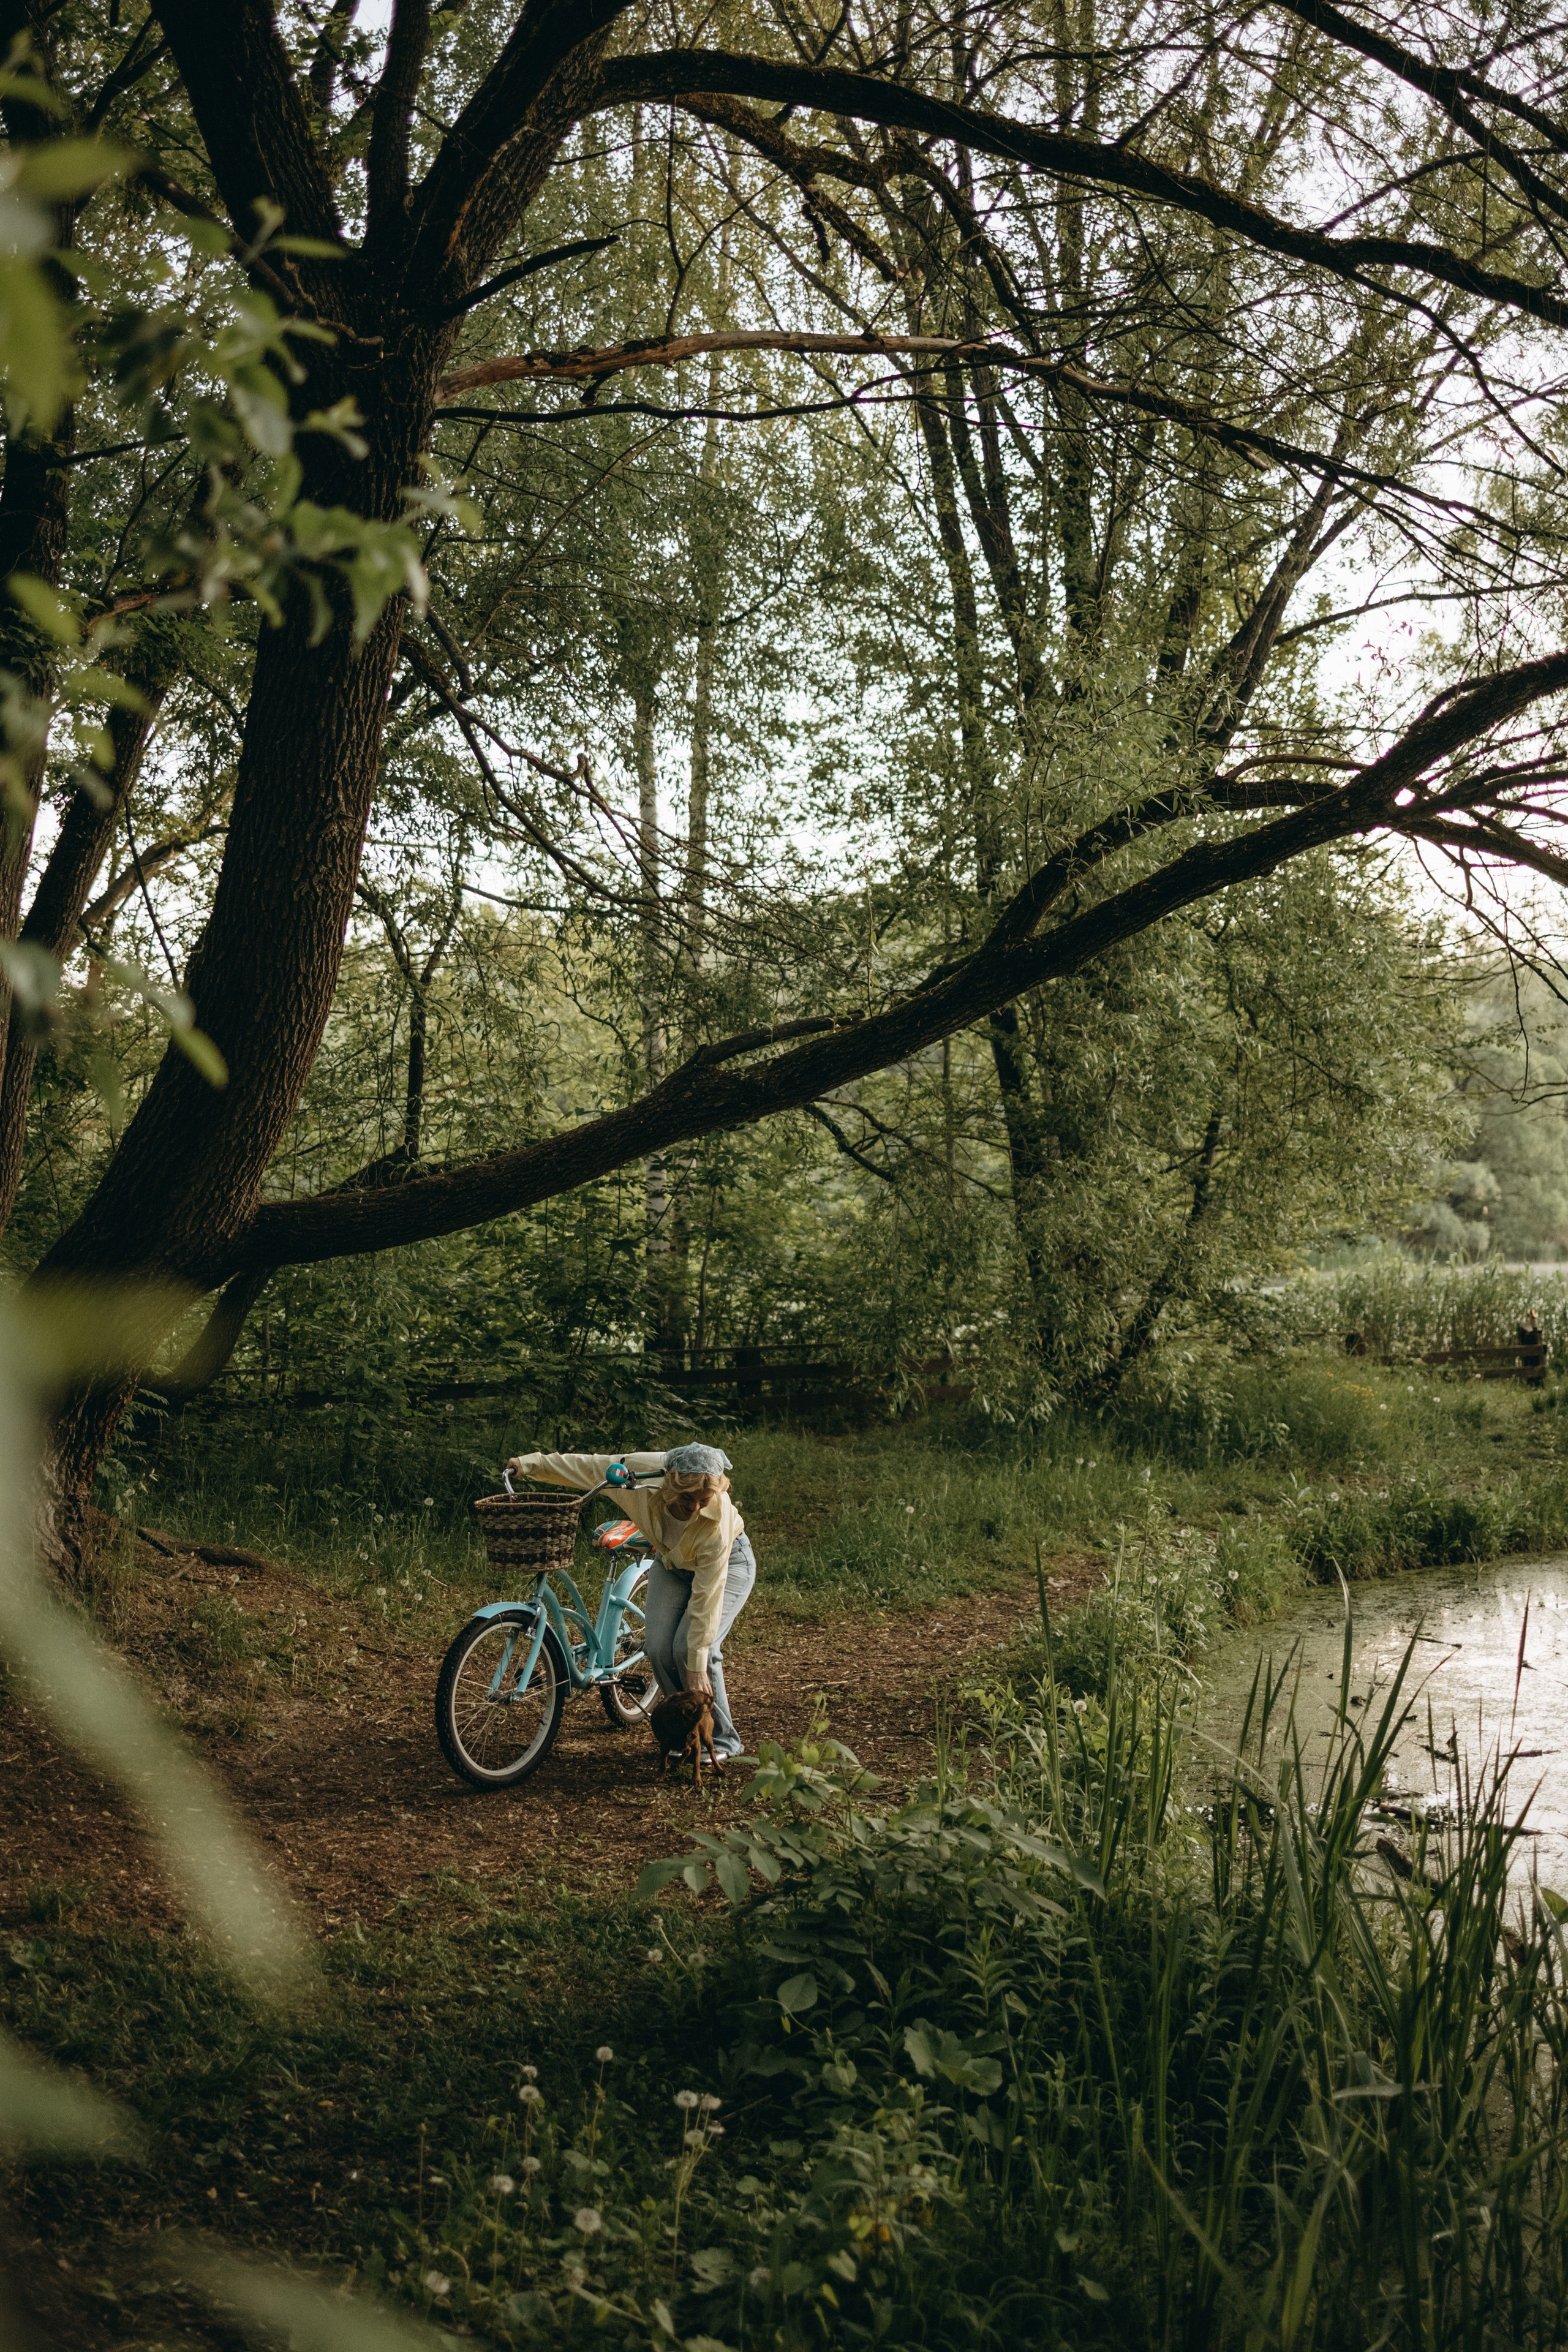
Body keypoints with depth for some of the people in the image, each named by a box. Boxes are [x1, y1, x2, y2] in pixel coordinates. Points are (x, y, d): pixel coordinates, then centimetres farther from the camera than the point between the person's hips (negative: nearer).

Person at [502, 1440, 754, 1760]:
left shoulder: (718, 1521, -40)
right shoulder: (640, 1473, -33)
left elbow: (706, 1597, -36)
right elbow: (586, 1468, -15)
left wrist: (697, 1666, -33)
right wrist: (529, 1464, -14)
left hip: (729, 1562, -5)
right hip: (672, 1562, 5)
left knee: (690, 1648, -21)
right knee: (658, 1647, -12)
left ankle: (722, 1740, -2)